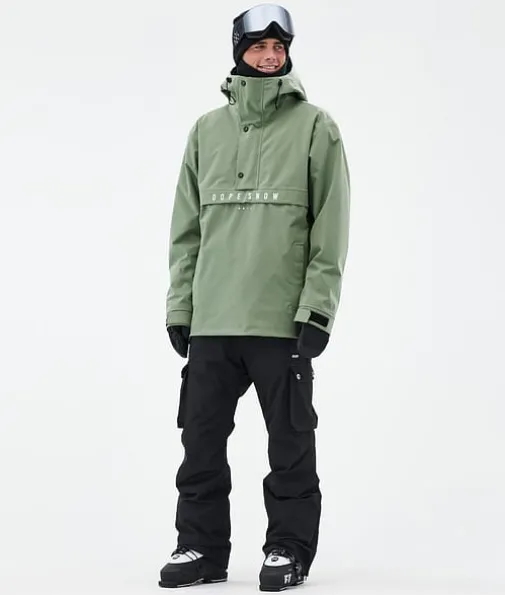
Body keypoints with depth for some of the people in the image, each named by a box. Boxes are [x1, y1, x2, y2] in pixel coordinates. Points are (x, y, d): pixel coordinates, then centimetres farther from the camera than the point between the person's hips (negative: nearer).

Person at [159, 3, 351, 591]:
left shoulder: (314, 127, 2)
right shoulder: (207, 129, 13)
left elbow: (330, 230, -2)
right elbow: (186, 227, 14)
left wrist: (317, 307, -9)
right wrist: (179, 304, 8)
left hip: (283, 319, -3)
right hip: (211, 320, 4)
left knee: (289, 442, 3)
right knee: (201, 438, 7)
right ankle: (201, 545, 19)